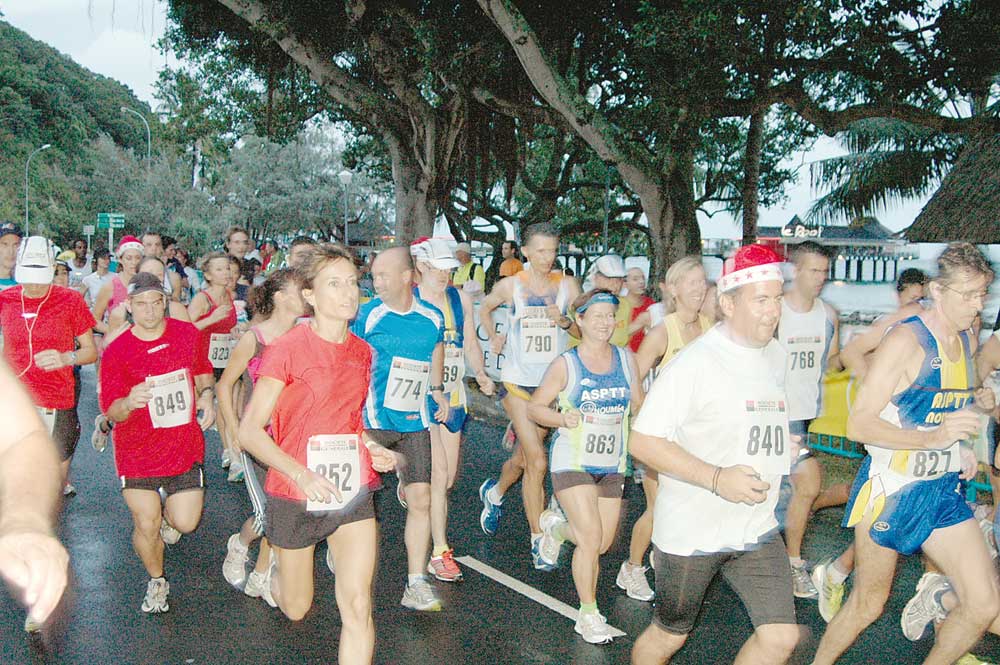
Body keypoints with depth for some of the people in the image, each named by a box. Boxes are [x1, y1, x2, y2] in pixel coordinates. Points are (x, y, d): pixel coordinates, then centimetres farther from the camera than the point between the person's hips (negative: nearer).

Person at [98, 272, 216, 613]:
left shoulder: (189, 334, -2)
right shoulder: (117, 351, -10)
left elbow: (203, 372, 18)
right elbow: (111, 412, -11)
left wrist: (207, 396, -1)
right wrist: (129, 402, -33)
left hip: (185, 446, 2)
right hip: (137, 451, -1)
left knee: (186, 522, -1)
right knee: (146, 525, 1)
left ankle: (168, 513, 38)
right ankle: (156, 581, 31)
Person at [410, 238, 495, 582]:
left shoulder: (461, 299, 8)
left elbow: (470, 343, 14)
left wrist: (481, 374, -3)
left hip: (453, 395, 6)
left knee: (448, 477, 10)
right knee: (438, 474, -9)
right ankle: (439, 553, 1)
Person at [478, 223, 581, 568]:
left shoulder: (568, 285, 2)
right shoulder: (510, 285, 0)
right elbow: (484, 309, 19)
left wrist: (564, 321, -16)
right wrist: (493, 337, 7)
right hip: (518, 380, -2)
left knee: (523, 456, 17)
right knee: (537, 462, -11)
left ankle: (494, 493, 48)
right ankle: (538, 540, -1)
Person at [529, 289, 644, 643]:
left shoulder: (626, 359, 3)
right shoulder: (565, 364, -7)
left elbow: (639, 405, 11)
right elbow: (534, 408, -3)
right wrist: (563, 418, -22)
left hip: (611, 465, 5)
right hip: (573, 462, -5)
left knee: (604, 543, 10)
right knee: (591, 539, -13)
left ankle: (556, 525, 42)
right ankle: (588, 614, 7)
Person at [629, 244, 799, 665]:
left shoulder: (776, 355, 5)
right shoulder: (696, 361, -19)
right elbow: (642, 441, -22)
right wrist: (717, 479, -27)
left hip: (757, 530, 6)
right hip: (691, 531, -6)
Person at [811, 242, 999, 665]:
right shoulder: (906, 340, -16)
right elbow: (858, 424, -21)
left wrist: (965, 432, 8)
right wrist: (932, 438, -30)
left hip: (943, 489, 7)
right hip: (892, 487, -6)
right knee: (869, 603, 7)